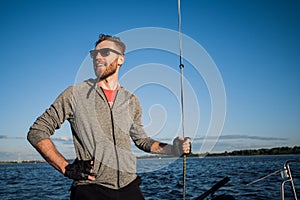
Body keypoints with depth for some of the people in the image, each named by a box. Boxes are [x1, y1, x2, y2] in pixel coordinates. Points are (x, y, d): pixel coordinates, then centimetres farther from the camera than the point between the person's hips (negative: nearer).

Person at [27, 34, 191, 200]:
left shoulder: (131, 100, 8)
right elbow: (36, 132, -1)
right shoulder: (75, 94, -3)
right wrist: (66, 168, -9)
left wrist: (172, 149, 4)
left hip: (129, 186, 3)